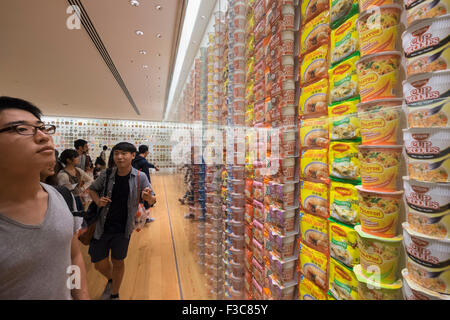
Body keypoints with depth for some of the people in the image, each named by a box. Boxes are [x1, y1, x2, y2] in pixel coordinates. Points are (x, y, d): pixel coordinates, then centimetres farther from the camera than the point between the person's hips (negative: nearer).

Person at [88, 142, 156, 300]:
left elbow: (152, 200, -9)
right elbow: (92, 189, 7)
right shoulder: (106, 174, -10)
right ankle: (110, 281, 49)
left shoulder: (140, 177, -14)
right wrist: (98, 201, -13)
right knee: (99, 263, 14)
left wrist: (148, 197, -32)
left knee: (118, 262, 16)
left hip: (123, 228, -1)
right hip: (102, 226, 2)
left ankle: (115, 294, 43)